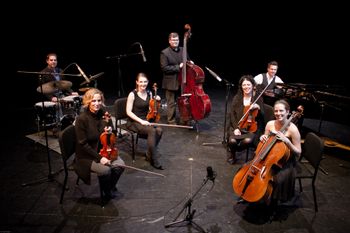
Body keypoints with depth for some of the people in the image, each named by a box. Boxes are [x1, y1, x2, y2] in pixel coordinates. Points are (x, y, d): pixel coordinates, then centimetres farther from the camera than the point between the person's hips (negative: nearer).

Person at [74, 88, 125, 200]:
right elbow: (83, 144, -18)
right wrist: (99, 158, -22)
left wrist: (110, 131, -14)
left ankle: (111, 186, 12)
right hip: (87, 155, -5)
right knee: (105, 170, -27)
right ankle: (106, 191, 6)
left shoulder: (104, 115, -4)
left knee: (120, 165, -18)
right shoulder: (81, 119, -19)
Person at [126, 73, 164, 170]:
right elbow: (128, 112, -13)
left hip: (145, 120, 6)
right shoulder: (132, 94, -9)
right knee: (152, 131, -31)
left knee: (159, 130, -24)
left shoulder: (149, 94, 7)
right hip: (133, 122, -5)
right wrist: (141, 121, -21)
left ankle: (149, 154, -6)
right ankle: (154, 161, -22)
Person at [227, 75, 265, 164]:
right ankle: (232, 153, 10)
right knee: (232, 141, -27)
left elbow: (262, 117, 1)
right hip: (237, 126, 1)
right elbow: (232, 114, 1)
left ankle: (234, 150, 3)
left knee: (248, 140, -30)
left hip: (252, 127, 0)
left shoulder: (258, 99, 3)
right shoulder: (237, 98, 4)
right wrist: (236, 128, -13)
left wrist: (258, 108, -20)